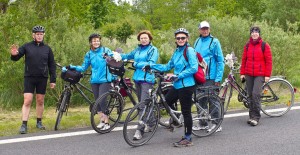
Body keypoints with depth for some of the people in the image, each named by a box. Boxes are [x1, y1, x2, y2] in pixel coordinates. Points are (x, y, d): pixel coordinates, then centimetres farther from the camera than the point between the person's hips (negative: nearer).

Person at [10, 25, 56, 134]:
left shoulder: (47, 49, 7)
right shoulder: (27, 47, 2)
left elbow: (52, 65, 9)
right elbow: (16, 58, -3)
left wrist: (53, 80, 4)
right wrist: (14, 55, -27)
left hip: (42, 78, 2)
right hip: (29, 77, -2)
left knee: (40, 101, 9)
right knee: (27, 101, -7)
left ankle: (39, 122, 22)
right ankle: (24, 125, -6)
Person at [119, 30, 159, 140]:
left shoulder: (153, 49, -2)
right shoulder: (137, 50, 17)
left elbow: (151, 63, -14)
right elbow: (128, 56, 29)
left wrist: (136, 64, -13)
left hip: (147, 79, -7)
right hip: (137, 78, 7)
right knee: (142, 103, 12)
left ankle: (139, 130, -17)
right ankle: (149, 123, 27)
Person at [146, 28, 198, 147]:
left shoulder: (189, 50, -11)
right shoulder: (177, 52, 13)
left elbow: (194, 68, -19)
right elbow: (168, 67, 16)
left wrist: (178, 76, -20)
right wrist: (151, 66, 10)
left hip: (186, 85, -8)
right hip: (177, 85, 8)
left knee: (186, 111, -3)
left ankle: (188, 139, 6)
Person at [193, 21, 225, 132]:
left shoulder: (214, 41, -6)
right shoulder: (197, 42, 12)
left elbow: (220, 61, -7)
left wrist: (218, 78, -13)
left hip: (210, 77, -6)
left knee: (212, 100, -3)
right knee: (200, 100, 10)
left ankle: (216, 124, 6)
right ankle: (203, 124, 20)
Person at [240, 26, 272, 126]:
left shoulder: (264, 46, -1)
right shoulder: (247, 46, 9)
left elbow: (269, 61, -1)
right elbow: (244, 60, 12)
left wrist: (267, 75, -6)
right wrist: (242, 73, 7)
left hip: (260, 75, -4)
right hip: (249, 75, 4)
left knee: (256, 94, -14)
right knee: (250, 95, 7)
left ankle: (256, 117, -8)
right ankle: (251, 116, 16)